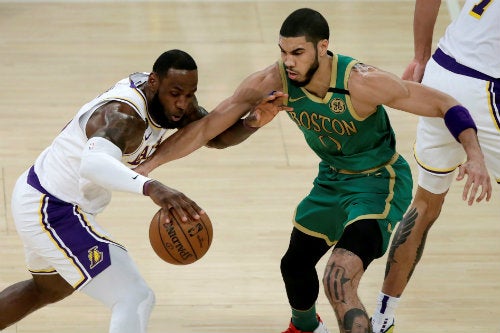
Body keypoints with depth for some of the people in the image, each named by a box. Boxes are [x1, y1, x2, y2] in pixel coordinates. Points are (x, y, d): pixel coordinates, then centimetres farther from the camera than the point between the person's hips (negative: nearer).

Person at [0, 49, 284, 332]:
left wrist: (254, 122, -19)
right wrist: (151, 187, -70)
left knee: (51, 288, 35)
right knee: (135, 299, -19)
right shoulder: (125, 115, -33)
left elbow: (216, 136, 3)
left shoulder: (170, 98, -4)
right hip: (52, 211, -11)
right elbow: (94, 163, -53)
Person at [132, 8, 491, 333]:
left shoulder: (360, 82, -32)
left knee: (339, 280, -26)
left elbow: (445, 105, -25)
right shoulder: (274, 81, -20)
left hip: (379, 182, -7)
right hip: (332, 180, 7)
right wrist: (148, 165, -19)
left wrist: (474, 155, -39)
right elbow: (207, 126, -14)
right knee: (296, 264, 24)